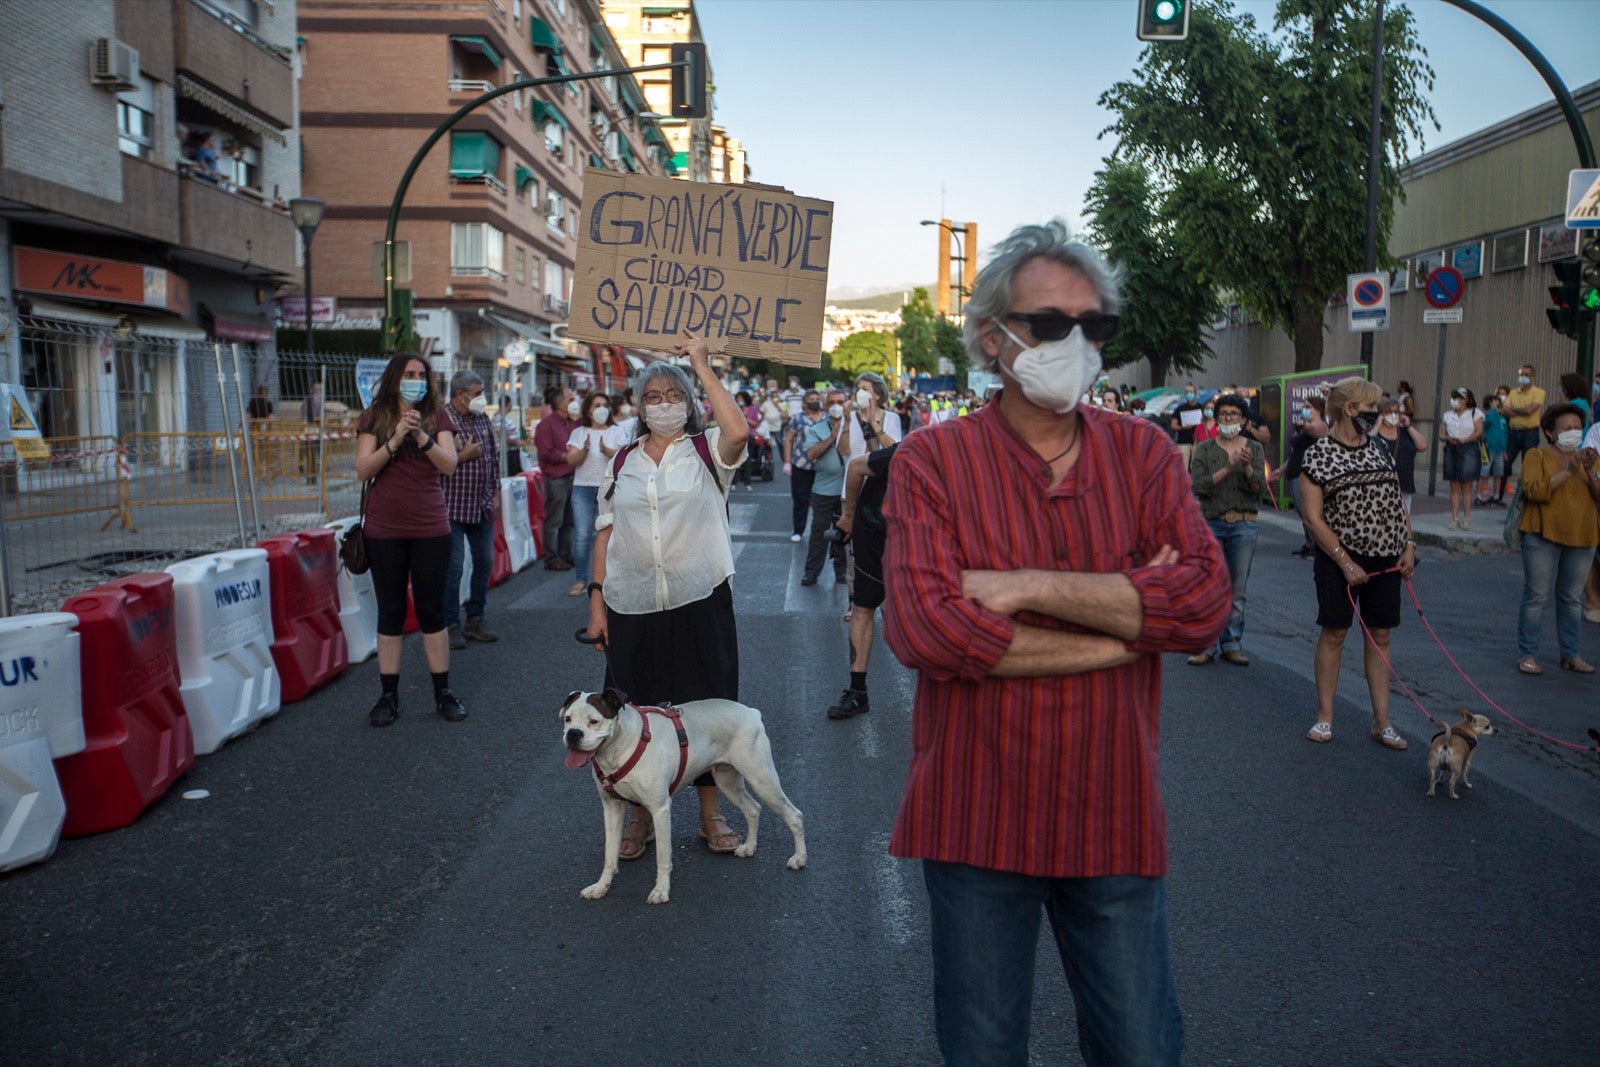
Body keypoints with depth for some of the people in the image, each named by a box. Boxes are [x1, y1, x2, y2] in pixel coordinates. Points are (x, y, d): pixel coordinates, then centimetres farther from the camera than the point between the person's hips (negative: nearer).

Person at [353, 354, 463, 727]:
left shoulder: (437, 415, 4)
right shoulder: (374, 418, 3)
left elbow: (449, 466, -7)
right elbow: (363, 470, -6)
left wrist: (421, 436, -21)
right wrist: (396, 439, -18)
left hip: (430, 528, 0)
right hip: (384, 529, 0)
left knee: (432, 611, 5)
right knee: (390, 612, 7)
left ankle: (443, 693, 14)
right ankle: (388, 696, 14)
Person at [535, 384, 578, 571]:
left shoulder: (573, 423, 16)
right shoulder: (547, 423, -8)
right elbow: (545, 452, -16)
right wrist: (568, 457, -13)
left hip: (571, 476, 8)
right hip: (556, 478, -7)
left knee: (568, 521, 12)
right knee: (554, 521, -3)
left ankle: (566, 555, 21)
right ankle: (551, 558, 3)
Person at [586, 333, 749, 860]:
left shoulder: (707, 451, 1)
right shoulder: (621, 463, 11)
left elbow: (738, 432, -22)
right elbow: (606, 533, 11)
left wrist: (703, 366, -16)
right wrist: (597, 599, 3)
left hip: (700, 601, -2)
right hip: (631, 606, 3)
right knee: (637, 711, 9)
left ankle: (710, 814, 23)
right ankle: (641, 816, 26)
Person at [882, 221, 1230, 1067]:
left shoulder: (1143, 453, 1)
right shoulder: (931, 462, -8)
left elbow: (1204, 600, -13)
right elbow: (922, 628, -23)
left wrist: (1029, 587, -20)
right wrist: (1126, 625, -17)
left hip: (1113, 820, 2)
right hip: (975, 821, -2)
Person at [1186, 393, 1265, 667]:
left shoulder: (1255, 448, 7)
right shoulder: (1204, 449, 3)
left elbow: (1259, 488, -3)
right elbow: (1198, 486, -10)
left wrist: (1247, 467, -21)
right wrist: (1227, 468, -20)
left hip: (1244, 524, 1)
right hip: (1212, 523, -1)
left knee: (1237, 589, 5)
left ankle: (1231, 645, 13)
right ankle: (1206, 644, 5)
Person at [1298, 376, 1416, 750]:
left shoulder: (1380, 450, 9)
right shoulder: (1319, 454, -9)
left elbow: (1397, 502, 15)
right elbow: (1313, 516, -12)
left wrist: (1408, 545, 2)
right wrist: (1345, 562, -16)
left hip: (1385, 558, 5)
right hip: (1339, 558, -5)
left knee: (1380, 636, 8)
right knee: (1333, 633, 2)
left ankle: (1382, 722, 15)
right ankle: (1325, 717, 13)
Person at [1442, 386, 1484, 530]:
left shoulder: (1474, 413, 4)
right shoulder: (1448, 415, 15)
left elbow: (1478, 432, -5)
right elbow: (1444, 434, 12)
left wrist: (1464, 440, -18)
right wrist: (1449, 439, -10)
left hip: (1468, 449, -4)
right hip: (1451, 450, 4)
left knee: (1466, 486, -5)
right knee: (1454, 486, 2)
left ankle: (1466, 518, -2)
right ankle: (1454, 518, 2)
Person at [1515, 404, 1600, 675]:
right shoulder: (1537, 456, 1)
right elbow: (1534, 490, -16)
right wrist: (1568, 472, -20)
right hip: (1544, 535, -5)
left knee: (1572, 598, 9)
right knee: (1536, 596, -5)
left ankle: (1570, 655, 17)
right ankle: (1527, 654, 1)